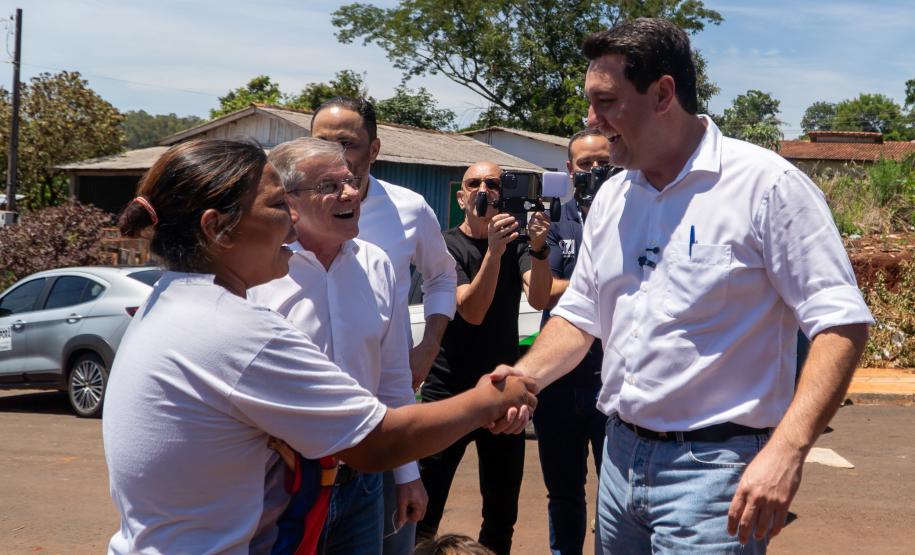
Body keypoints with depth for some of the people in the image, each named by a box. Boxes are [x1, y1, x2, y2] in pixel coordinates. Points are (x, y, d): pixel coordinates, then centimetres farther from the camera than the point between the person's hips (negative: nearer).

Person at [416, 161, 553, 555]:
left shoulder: (515, 241, 4)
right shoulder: (447, 245, -6)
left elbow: (539, 299, -13)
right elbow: (472, 312, -20)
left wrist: (538, 249, -30)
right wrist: (493, 251, -32)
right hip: (449, 391, -3)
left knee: (502, 515, 12)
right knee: (424, 510, -6)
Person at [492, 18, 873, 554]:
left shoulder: (766, 183, -12)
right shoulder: (612, 197, 8)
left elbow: (842, 323, -16)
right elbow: (580, 315, 15)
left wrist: (787, 450, -27)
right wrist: (525, 376, -4)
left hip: (713, 466, -6)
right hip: (621, 455, 7)